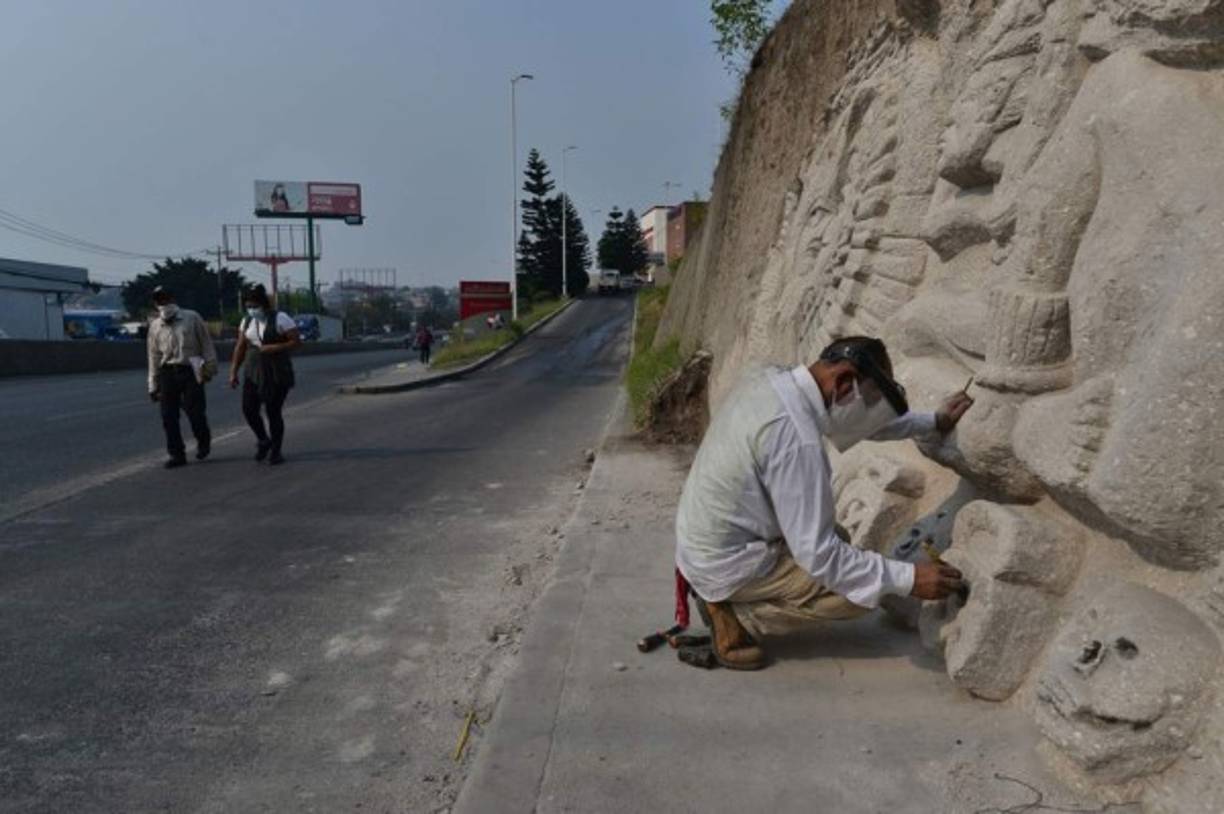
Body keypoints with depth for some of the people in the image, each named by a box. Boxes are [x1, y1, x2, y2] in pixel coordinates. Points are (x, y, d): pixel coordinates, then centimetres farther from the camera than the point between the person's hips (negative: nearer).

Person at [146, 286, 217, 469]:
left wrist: (210, 368, -2)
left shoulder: (192, 318, 3)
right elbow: (154, 357, 13)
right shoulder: (155, 326, 11)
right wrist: (153, 385, 12)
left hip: (191, 372, -3)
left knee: (195, 412, -5)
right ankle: (177, 454, 10)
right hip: (167, 373, 3)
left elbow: (206, 344, 3)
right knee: (168, 416, 1)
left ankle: (203, 442, 23)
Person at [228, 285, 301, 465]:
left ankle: (275, 451, 13)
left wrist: (274, 348, -20)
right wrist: (233, 372, 9)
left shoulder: (280, 319, -8)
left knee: (273, 412, -3)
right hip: (253, 373, 5)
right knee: (249, 410, -2)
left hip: (277, 374, -5)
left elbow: (297, 341, -11)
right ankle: (263, 440, 24)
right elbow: (240, 348, 13)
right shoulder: (247, 321, 10)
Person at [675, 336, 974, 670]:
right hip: (728, 564, -9)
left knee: (838, 536, 23)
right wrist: (908, 579, -19)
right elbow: (817, 553, -25)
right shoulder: (796, 437, -30)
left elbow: (867, 422, 16)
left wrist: (934, 423, 17)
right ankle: (735, 610, -2)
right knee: (860, 591, -7)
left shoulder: (769, 381, -2)